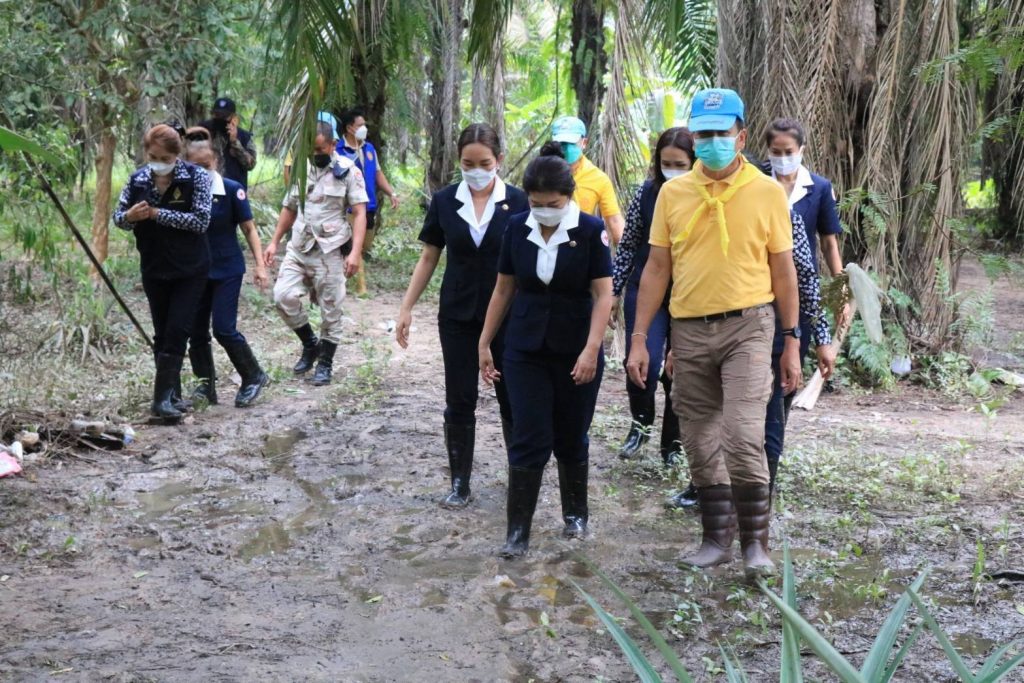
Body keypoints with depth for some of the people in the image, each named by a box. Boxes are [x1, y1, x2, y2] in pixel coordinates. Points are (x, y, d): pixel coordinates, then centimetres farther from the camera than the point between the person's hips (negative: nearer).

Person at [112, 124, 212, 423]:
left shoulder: (196, 177, -13)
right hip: (154, 269, 4)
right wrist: (130, 216, -20)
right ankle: (171, 393, 21)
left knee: (177, 331, -9)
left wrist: (157, 214, -24)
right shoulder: (138, 179, -3)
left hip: (190, 269, -4)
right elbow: (118, 217, 4)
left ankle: (164, 397, -6)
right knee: (161, 333, 10)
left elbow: (201, 221, -21)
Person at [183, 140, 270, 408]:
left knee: (224, 329, -8)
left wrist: (260, 265, -10)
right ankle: (206, 384, 19)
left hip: (227, 269, -4)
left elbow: (249, 229, -5)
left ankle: (254, 377, 11)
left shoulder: (231, 190, -10)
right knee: (196, 331, 5)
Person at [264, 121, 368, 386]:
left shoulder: (347, 171, -6)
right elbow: (289, 208, 18)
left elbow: (359, 214, -10)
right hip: (299, 248, 5)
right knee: (283, 296, -9)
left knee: (330, 311, 2)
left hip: (330, 251, -4)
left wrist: (355, 252, -20)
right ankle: (310, 344, 13)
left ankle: (325, 364, 16)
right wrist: (274, 242, 12)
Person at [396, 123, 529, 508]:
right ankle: (459, 483, 15)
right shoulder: (444, 202, 0)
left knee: (512, 399, 4)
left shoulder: (517, 202, -6)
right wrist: (406, 308, 4)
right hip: (457, 317, 2)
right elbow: (429, 258, 7)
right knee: (459, 402, 5)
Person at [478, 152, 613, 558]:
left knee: (571, 439, 10)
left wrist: (592, 349, -21)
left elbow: (603, 295, -11)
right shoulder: (517, 228, -1)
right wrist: (484, 344, 8)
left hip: (576, 353, -1)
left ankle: (576, 514, 32)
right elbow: (503, 289, 7)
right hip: (526, 352, 2)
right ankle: (518, 531, 1)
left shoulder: (590, 231, -10)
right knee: (528, 440, -3)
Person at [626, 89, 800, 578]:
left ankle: (756, 543, 1)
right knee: (702, 445, 10)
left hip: (747, 327, -3)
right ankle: (717, 539, 24)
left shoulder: (767, 193, -1)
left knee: (743, 437, -14)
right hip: (689, 331, 3)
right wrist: (639, 340, 3)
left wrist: (792, 342, 2)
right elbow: (656, 269, 7)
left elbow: (783, 270, 3)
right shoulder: (673, 194, 4)